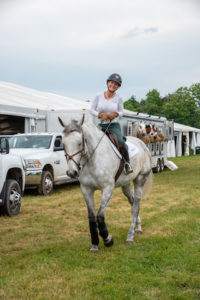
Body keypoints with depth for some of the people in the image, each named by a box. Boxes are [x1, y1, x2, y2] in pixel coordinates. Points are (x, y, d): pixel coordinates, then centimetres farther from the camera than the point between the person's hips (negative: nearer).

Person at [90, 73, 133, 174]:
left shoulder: (118, 99, 2)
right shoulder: (99, 96, 2)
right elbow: (92, 110, 3)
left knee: (120, 141, -28)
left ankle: (127, 163, -8)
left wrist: (116, 114, -14)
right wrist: (100, 115, -15)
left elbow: (121, 112, 9)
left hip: (114, 125, -2)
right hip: (101, 125, 2)